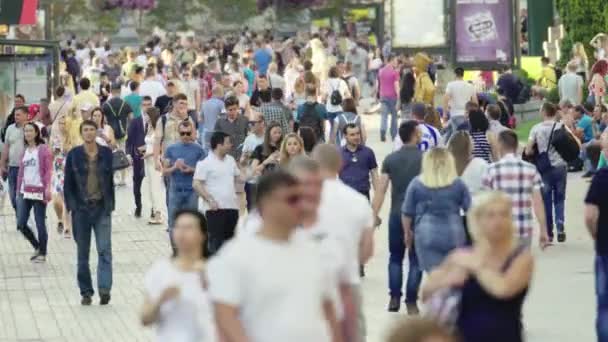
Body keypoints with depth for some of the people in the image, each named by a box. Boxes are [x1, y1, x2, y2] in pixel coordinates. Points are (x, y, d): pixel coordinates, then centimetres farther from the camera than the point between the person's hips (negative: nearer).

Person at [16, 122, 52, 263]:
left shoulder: (43, 149, -5)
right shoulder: (24, 150, 13)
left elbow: (48, 170, -10)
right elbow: (21, 172, 16)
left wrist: (48, 188, -20)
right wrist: (18, 190, 13)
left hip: (39, 192, -6)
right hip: (25, 192, 6)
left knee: (40, 224, 0)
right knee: (21, 224, 1)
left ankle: (42, 253, 13)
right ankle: (37, 247, 20)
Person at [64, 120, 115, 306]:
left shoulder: (106, 153, 3)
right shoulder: (74, 155, 0)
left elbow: (110, 179, 8)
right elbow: (68, 182, 3)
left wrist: (110, 204, 5)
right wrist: (70, 205, -4)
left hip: (102, 207, 0)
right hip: (81, 208, 0)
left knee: (104, 249, -11)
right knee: (82, 253, 6)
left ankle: (104, 288, -17)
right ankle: (86, 292, 14)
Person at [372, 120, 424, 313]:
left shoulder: (390, 159, 1)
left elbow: (381, 189, -3)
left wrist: (374, 214, 2)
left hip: (397, 214, 2)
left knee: (395, 257, 15)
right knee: (416, 259, 5)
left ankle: (394, 298, 10)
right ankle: (411, 301, 2)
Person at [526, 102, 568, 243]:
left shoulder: (536, 128, -4)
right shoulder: (561, 126, -2)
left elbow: (528, 151, -7)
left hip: (545, 168, -1)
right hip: (560, 166, 1)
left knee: (546, 200, 8)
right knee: (559, 199, 12)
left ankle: (548, 232, 9)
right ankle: (560, 228, -3)